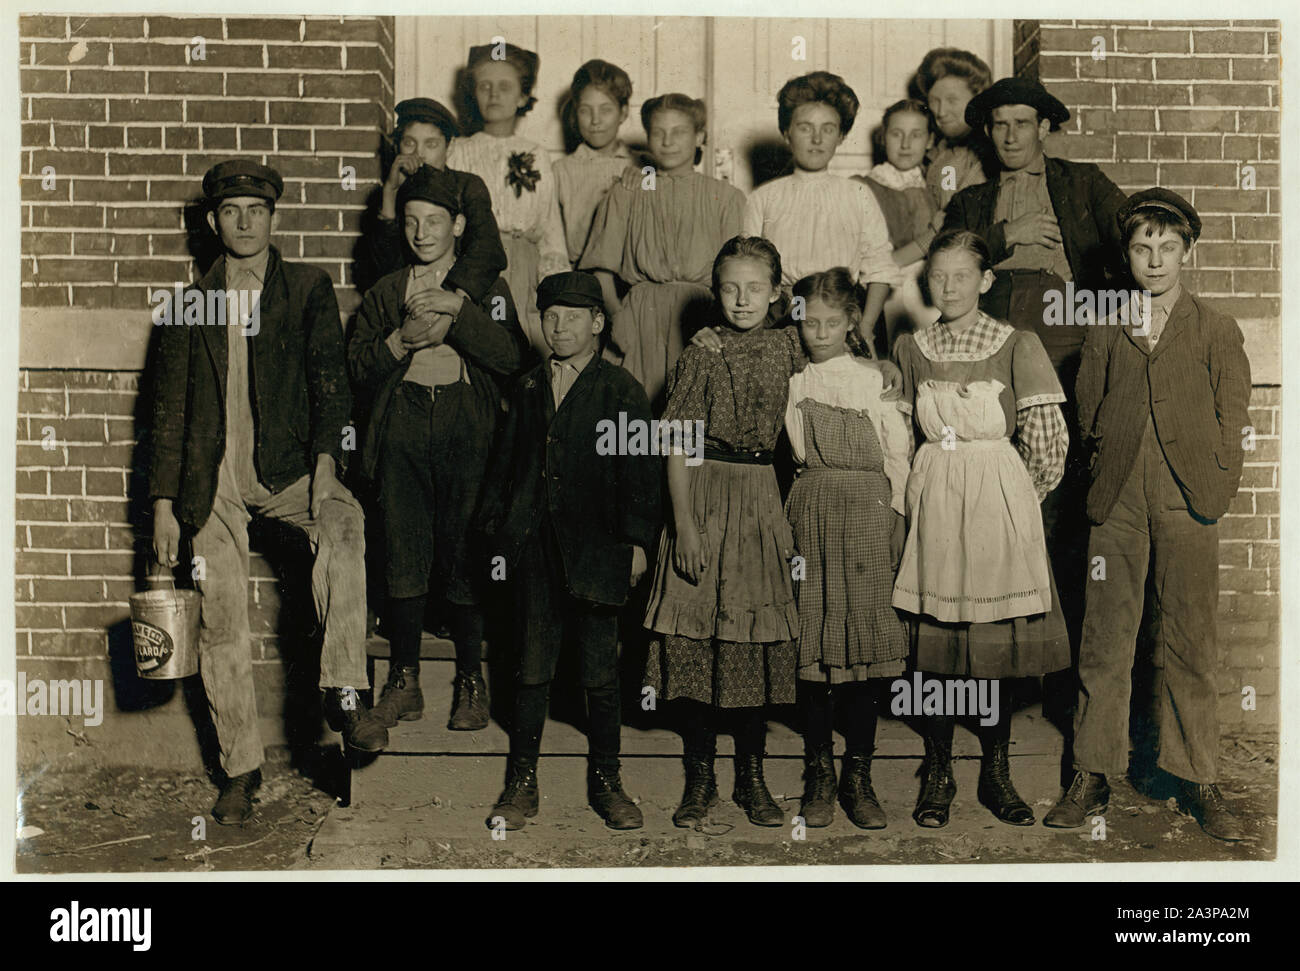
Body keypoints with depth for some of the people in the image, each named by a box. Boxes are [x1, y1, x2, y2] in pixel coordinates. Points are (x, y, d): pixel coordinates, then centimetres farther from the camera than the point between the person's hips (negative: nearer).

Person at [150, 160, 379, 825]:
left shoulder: (309, 288, 8)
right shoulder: (191, 301, 13)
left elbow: (330, 378, 0)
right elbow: (168, 408, 12)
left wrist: (325, 460, -17)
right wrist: (164, 503, 6)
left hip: (289, 468, -2)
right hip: (214, 480, 2)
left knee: (343, 529, -33)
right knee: (221, 624, 0)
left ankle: (343, 696, -31)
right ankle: (241, 767, 12)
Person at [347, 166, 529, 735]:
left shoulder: (486, 287, 9)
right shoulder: (386, 292, 18)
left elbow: (511, 356, -7)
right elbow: (359, 368, 11)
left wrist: (456, 310, -14)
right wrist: (402, 340, -6)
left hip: (467, 436, -2)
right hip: (403, 437, 2)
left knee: (466, 559, -3)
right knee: (404, 559, 1)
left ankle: (471, 684, 10)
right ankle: (404, 683, 12)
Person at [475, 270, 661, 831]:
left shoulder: (621, 391, 1)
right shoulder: (528, 389, 14)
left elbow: (640, 473, -3)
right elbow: (505, 464, 17)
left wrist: (636, 541, -9)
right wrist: (496, 530, 10)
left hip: (593, 552, -3)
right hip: (534, 552, 3)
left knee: (600, 674, 5)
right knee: (533, 669, 8)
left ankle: (605, 781, 19)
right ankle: (521, 784, 17)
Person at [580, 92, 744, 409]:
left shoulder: (726, 198, 10)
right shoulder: (625, 196, 13)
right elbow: (601, 270, 10)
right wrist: (619, 316, -4)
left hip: (703, 322, 0)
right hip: (642, 321, 1)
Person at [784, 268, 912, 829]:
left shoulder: (875, 380, 7)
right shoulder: (792, 382, 9)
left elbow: (899, 454, 5)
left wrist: (892, 515, -1)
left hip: (870, 514, -1)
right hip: (810, 512, 1)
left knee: (867, 641, -1)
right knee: (813, 642, -1)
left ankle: (858, 775, 7)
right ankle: (819, 774, 9)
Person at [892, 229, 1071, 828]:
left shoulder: (1017, 345, -1)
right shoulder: (910, 349, 8)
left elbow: (1046, 442, -4)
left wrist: (1012, 495, 3)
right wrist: (930, 484, 7)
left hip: (1000, 499, -2)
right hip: (932, 502, 2)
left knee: (998, 643, 2)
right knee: (935, 640, 2)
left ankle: (996, 773, 16)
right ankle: (937, 773, 14)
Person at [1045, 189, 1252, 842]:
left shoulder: (1216, 330, 10)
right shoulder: (1105, 335, 14)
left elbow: (1232, 422, 7)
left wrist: (1208, 493, -1)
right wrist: (1105, 463, 4)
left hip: (1186, 506, -1)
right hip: (1117, 505, 1)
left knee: (1191, 646, 1)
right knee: (1104, 643, 2)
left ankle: (1199, 781, 11)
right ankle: (1093, 776, 9)